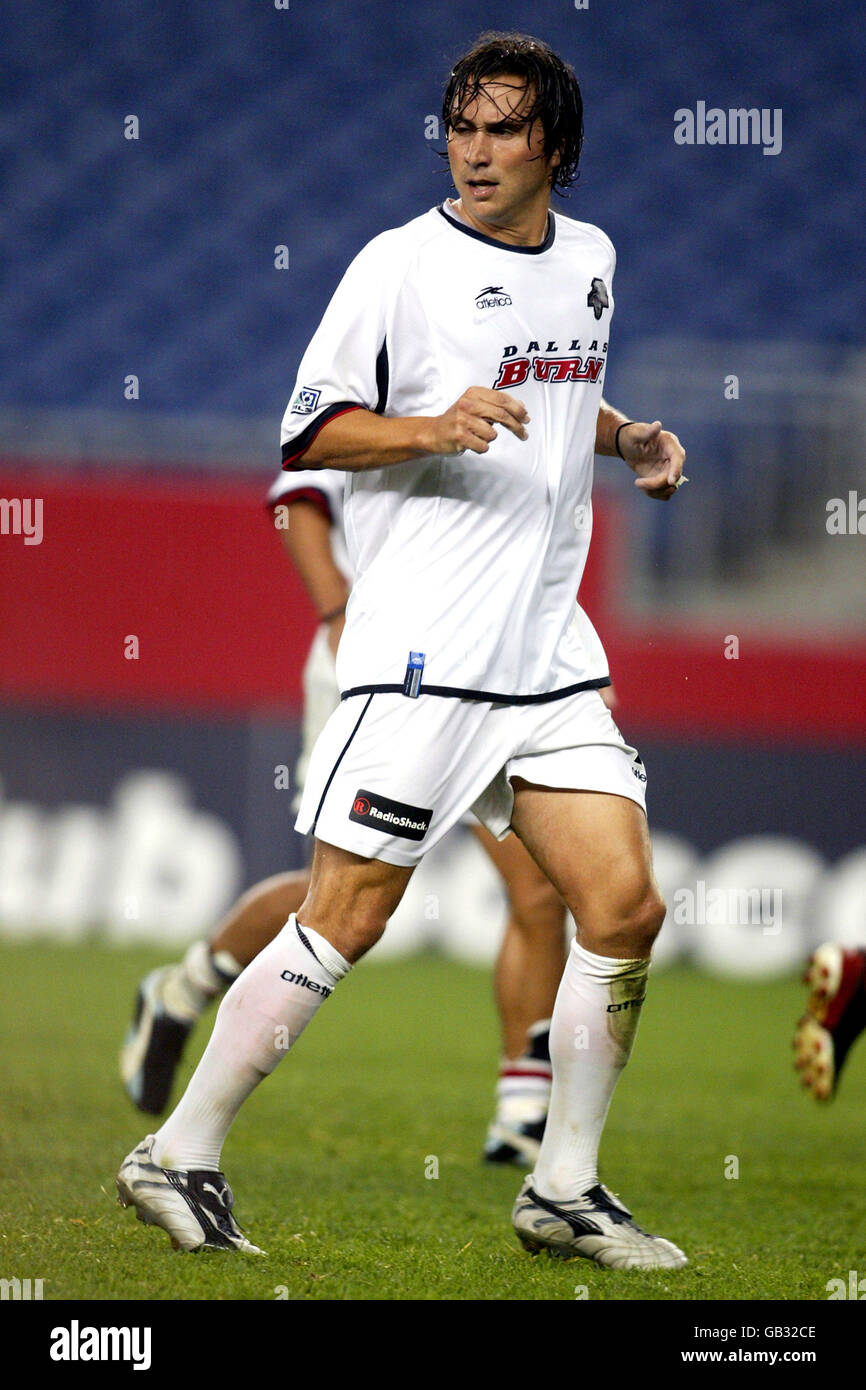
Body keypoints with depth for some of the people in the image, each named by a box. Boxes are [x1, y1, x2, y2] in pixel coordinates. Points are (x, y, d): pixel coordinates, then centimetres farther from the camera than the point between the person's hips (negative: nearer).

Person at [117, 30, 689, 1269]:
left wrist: (630, 439, 13)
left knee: (626, 908, -1)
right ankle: (179, 1159, 3)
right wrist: (433, 429, -20)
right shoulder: (401, 265, -5)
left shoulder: (590, 260, 14)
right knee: (344, 922, -8)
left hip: (550, 647, 6)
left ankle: (563, 1192, 12)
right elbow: (307, 432, -4)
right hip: (420, 652, -6)